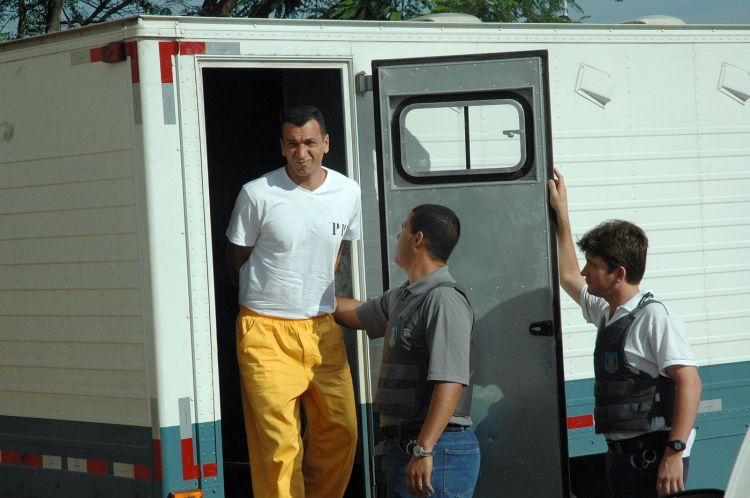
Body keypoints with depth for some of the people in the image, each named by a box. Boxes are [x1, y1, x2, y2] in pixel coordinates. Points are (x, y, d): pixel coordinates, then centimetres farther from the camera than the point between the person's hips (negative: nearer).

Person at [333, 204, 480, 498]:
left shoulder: (445, 301, -15)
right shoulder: (402, 298, 17)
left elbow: (451, 382, -24)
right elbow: (357, 315, 39)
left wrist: (424, 450, -30)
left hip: (436, 450, -10)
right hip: (401, 446, 10)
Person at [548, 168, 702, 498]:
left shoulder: (655, 317, -11)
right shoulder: (606, 315, 17)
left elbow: (689, 383, -19)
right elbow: (569, 277, 35)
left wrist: (674, 452, -26)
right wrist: (561, 214, 34)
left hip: (653, 459, -9)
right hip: (621, 456, 9)